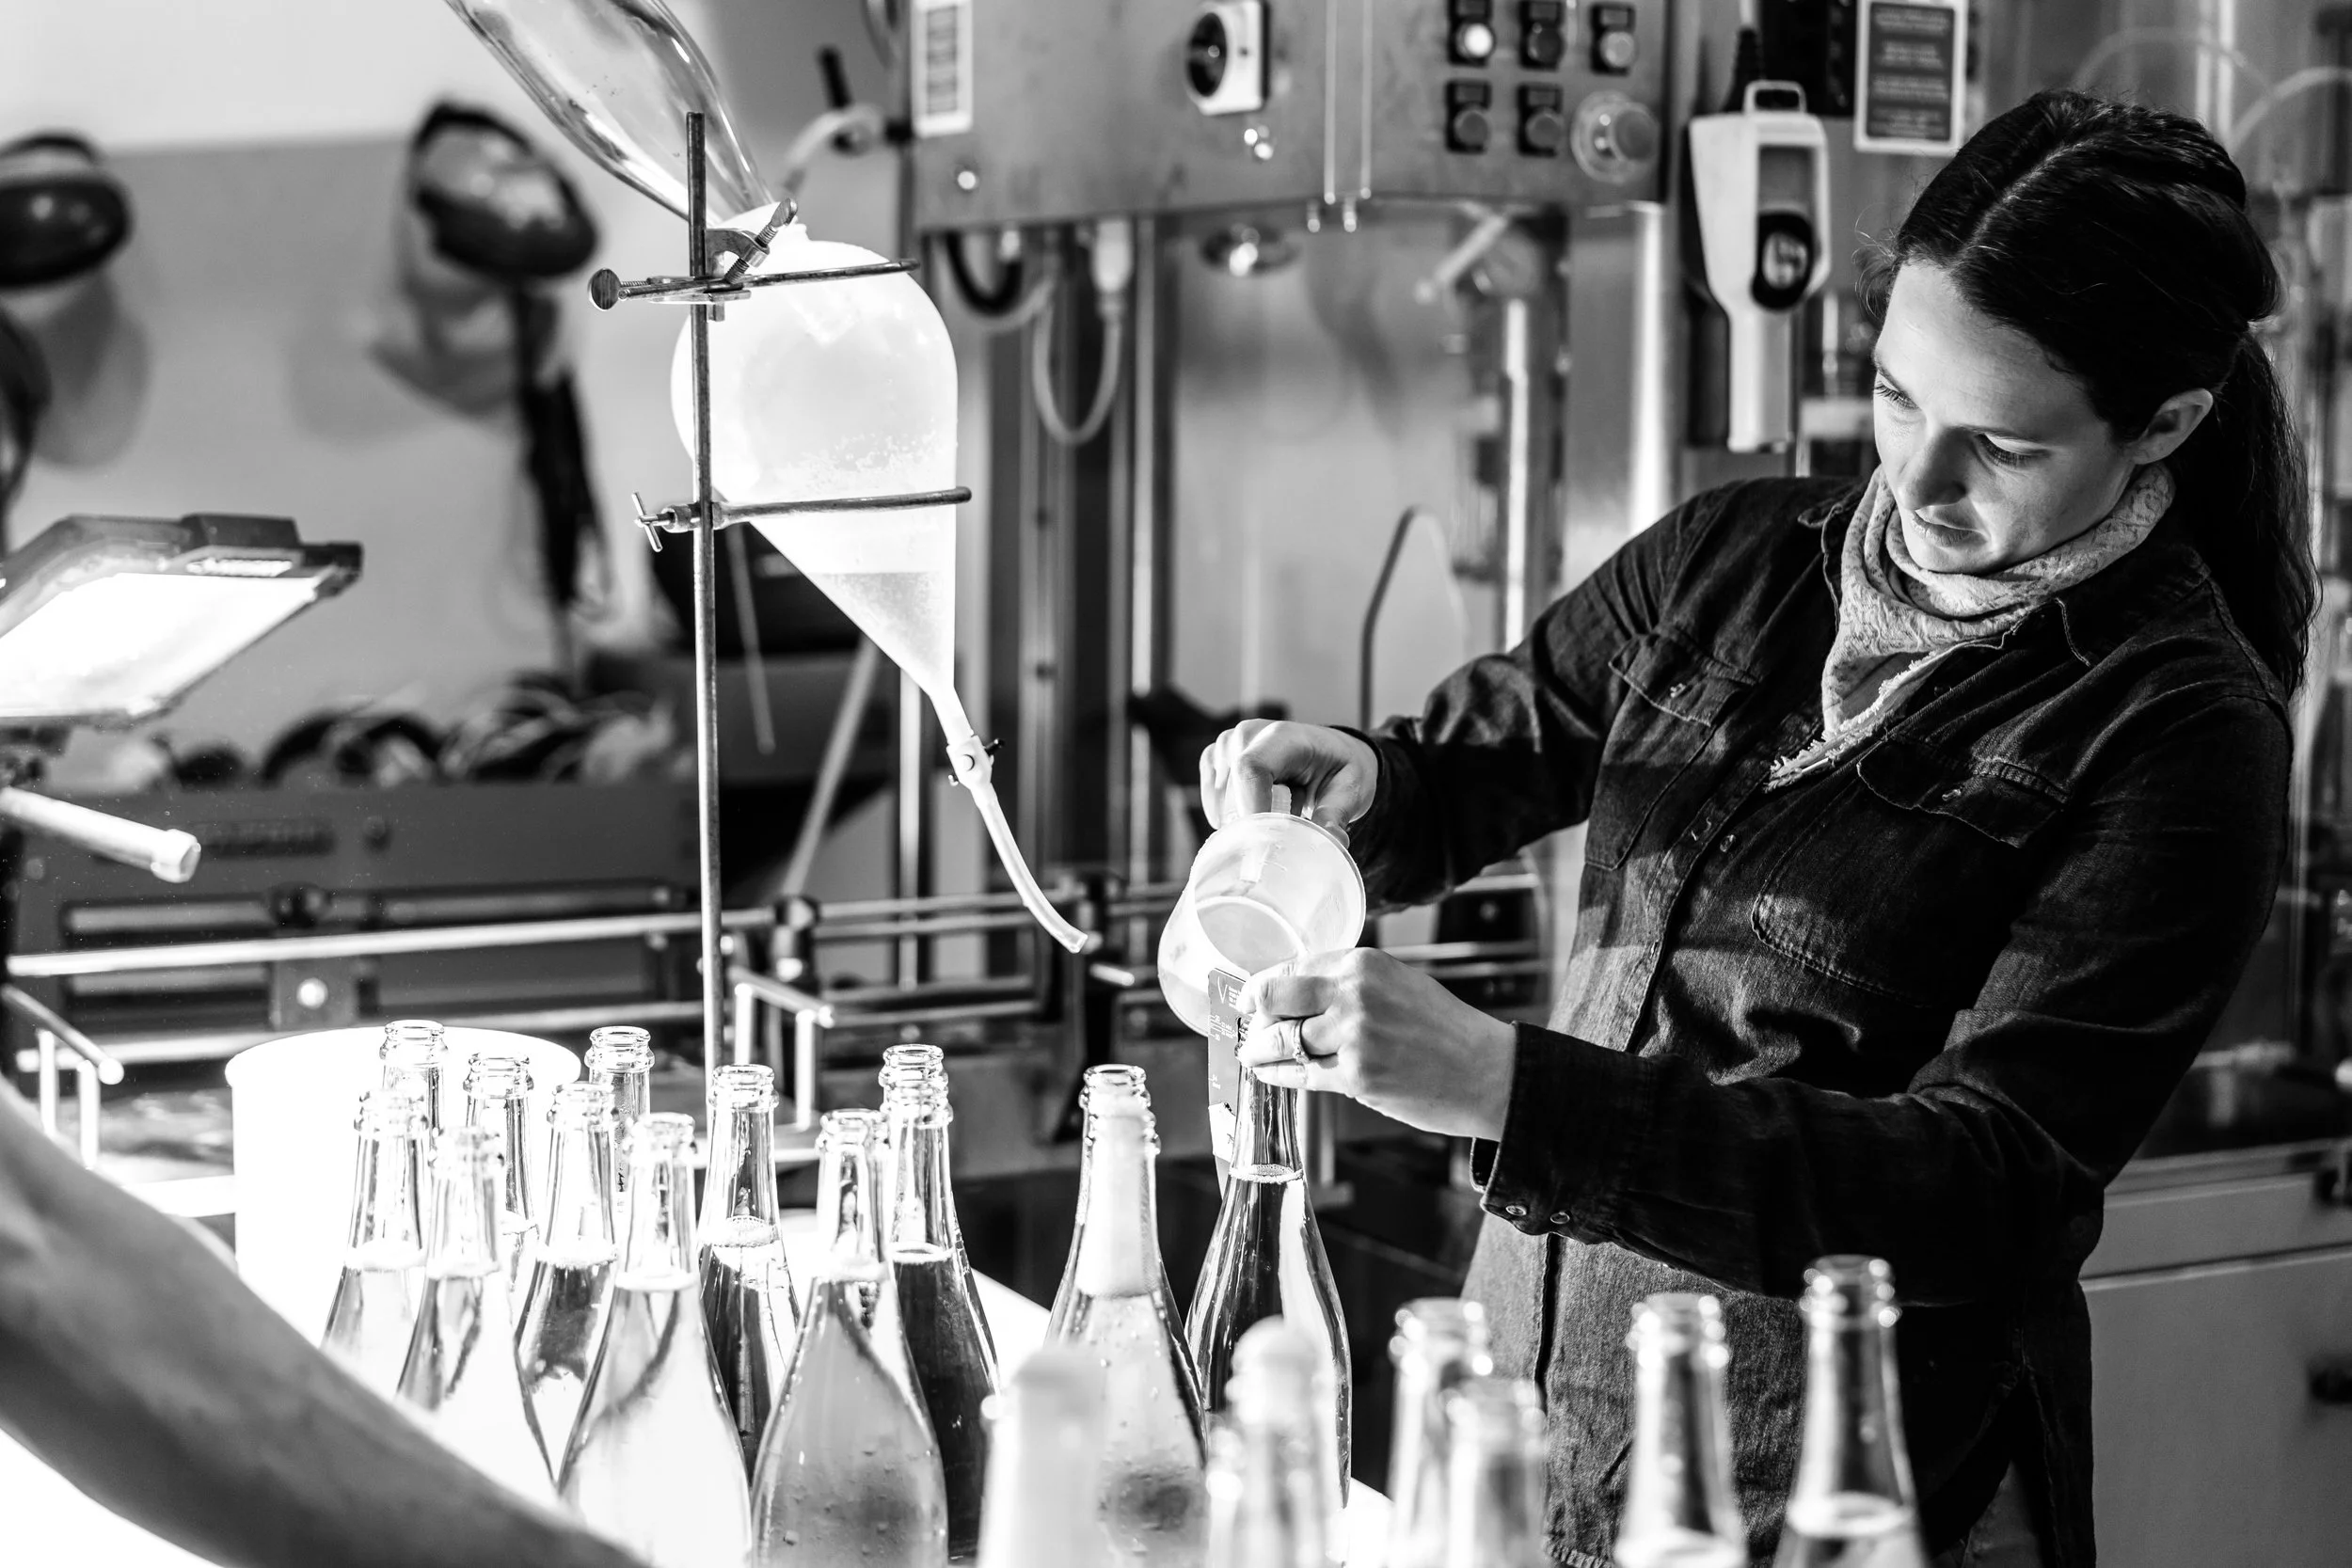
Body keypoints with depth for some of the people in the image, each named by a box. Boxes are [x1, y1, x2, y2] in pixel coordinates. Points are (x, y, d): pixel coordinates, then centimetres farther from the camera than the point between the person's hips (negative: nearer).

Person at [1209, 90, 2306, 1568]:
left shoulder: (2173, 735, -15)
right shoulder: (1740, 558, 3)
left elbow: (1985, 1193, -22)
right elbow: (1473, 765, 14)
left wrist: (1503, 1085, -31)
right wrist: (1353, 786, -11)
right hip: (1538, 1394, 5)